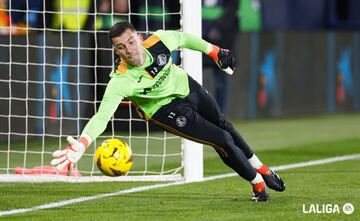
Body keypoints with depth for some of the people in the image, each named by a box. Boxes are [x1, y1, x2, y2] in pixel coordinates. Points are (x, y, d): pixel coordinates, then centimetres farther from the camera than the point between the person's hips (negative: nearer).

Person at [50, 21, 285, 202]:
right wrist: (81, 144, -63)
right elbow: (102, 115, -47)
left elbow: (184, 38, -7)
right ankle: (258, 183, 18)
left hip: (187, 86, 4)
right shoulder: (120, 81, -39)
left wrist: (215, 52, 3)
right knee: (223, 141, -9)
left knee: (224, 126, 23)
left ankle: (260, 168, 51)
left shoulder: (158, 41, -29)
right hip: (167, 109, -4)